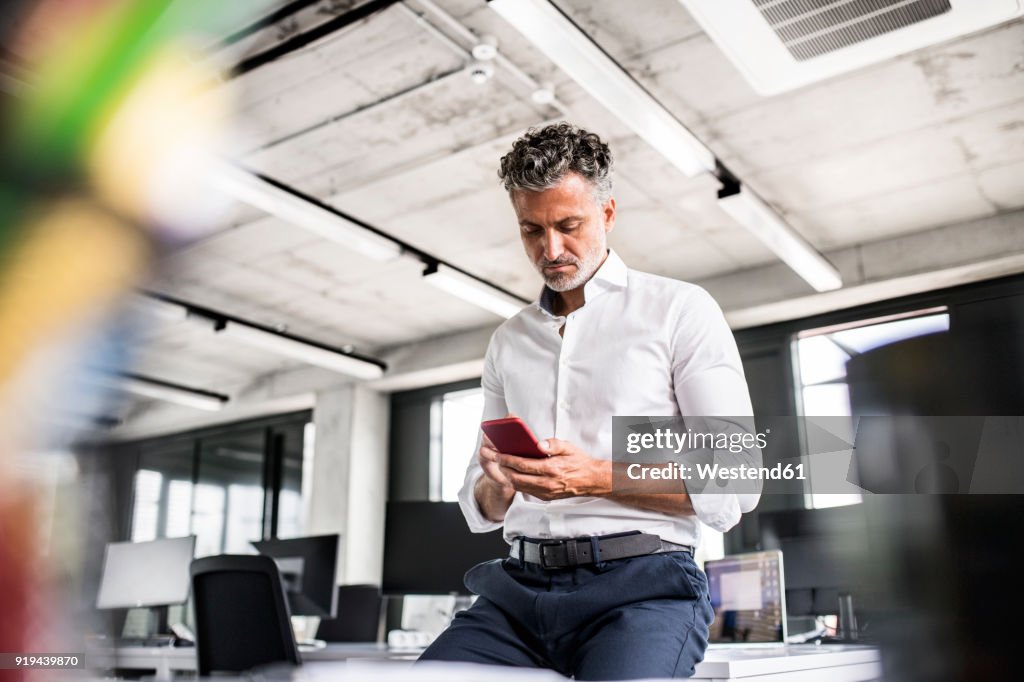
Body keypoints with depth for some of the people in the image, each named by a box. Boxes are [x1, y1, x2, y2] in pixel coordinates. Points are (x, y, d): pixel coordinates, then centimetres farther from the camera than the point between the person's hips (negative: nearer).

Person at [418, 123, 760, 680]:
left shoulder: (679, 310, 4)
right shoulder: (508, 342, 19)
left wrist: (599, 479, -14)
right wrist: (497, 486, -3)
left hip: (643, 582, -4)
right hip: (521, 585, 4)